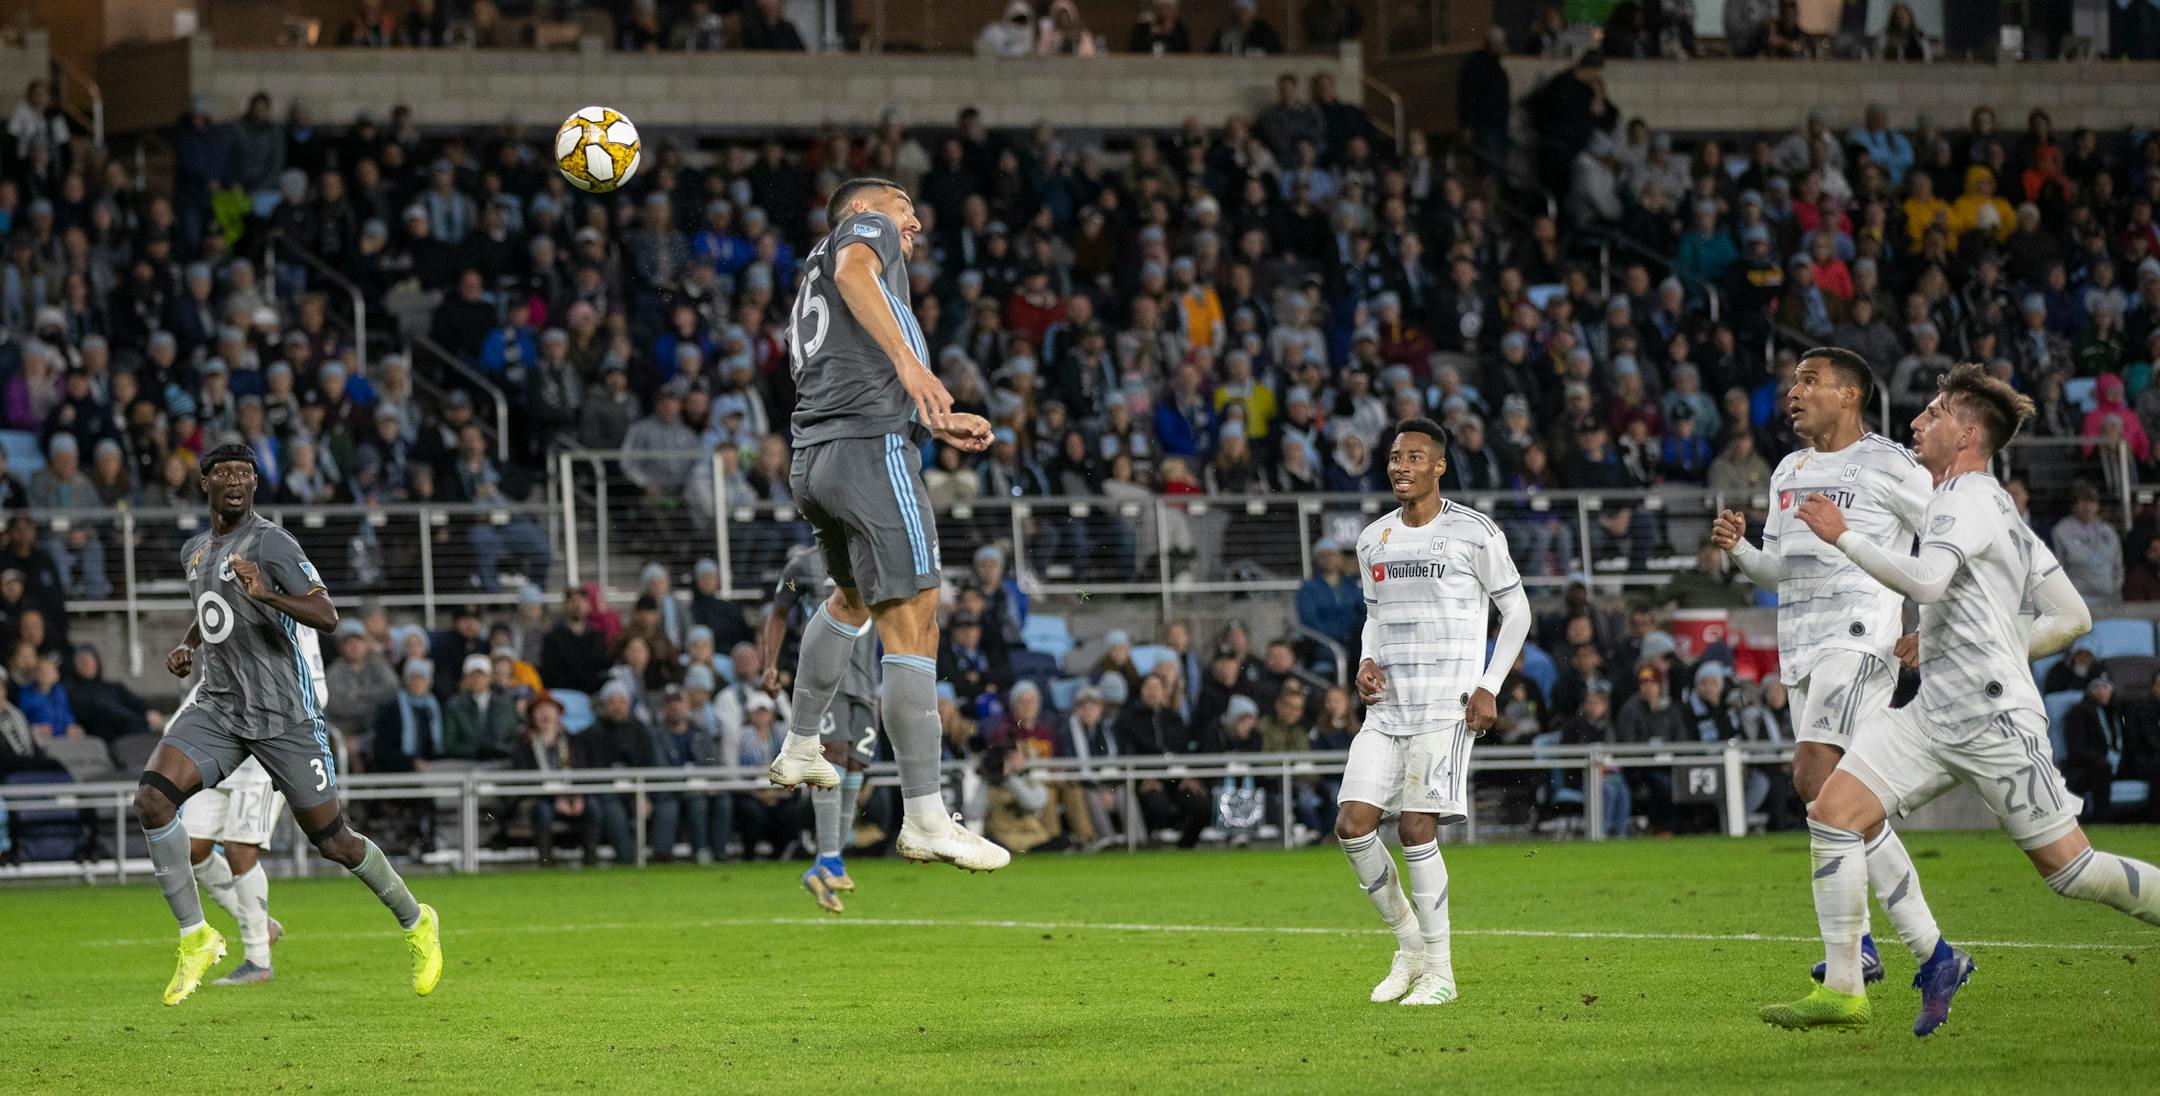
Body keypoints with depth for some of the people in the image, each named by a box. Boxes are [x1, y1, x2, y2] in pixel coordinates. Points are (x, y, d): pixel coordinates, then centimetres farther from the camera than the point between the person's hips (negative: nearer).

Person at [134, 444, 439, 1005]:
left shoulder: (270, 542, -11)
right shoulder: (195, 550, 13)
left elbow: (326, 616, -21)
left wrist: (267, 594, -37)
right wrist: (187, 646, 13)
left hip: (282, 715, -6)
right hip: (217, 707, 6)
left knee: (333, 840, 0)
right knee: (152, 798, -19)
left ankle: (416, 923, 26)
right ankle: (195, 938, -10)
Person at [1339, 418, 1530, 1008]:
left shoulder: (1475, 533, -4)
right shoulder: (1373, 540, 13)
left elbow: (1516, 609, 4)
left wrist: (1489, 687, -5)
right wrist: (1368, 662, 4)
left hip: (1447, 705, -6)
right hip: (1387, 705, 6)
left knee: (1416, 828, -12)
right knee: (1352, 824, -6)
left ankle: (1439, 970, -1)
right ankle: (1409, 942, 13)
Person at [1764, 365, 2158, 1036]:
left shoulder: (1967, 497, -9)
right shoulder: (1996, 507, 20)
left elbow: (1924, 582, -29)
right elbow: (2072, 618, 20)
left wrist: (1841, 535, -21)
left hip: (1994, 717, -9)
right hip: (1934, 715, 9)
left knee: (2069, 869, -5)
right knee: (1832, 812, -6)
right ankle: (1842, 990, -8)